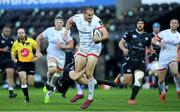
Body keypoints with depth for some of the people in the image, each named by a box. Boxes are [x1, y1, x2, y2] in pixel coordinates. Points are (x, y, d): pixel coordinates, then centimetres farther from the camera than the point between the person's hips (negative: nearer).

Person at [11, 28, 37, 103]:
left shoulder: (30, 41, -5)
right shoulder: (15, 43, 1)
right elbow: (13, 53, 15)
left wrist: (36, 57, -11)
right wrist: (14, 59, -5)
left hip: (30, 63, 0)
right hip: (21, 63, 0)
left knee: (30, 83, 1)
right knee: (23, 79, -21)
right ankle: (26, 97, -10)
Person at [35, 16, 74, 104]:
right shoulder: (49, 30, -5)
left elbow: (71, 45, 0)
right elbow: (38, 38, 8)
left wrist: (62, 46, -19)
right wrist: (38, 51, 4)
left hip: (61, 56, 2)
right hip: (51, 54, -2)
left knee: (57, 75, 7)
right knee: (52, 69, -32)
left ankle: (48, 93, 30)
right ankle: (48, 83, -2)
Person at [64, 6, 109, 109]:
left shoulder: (96, 21, -24)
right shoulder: (77, 18, -8)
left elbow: (106, 35, -31)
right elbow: (70, 21, 17)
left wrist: (99, 39, -50)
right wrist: (66, 31, 4)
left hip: (93, 49, -5)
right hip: (82, 48, 5)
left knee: (88, 74, -12)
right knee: (77, 73, 5)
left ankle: (90, 98, 3)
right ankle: (80, 93, 28)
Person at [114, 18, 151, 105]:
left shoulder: (147, 36, 10)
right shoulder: (130, 33, 0)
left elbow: (149, 47, 25)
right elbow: (121, 43, 1)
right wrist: (124, 49, -20)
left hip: (140, 62, 2)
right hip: (129, 60, -2)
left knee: (138, 79, -16)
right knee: (126, 82, -2)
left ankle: (132, 99, -3)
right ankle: (119, 78, 35)